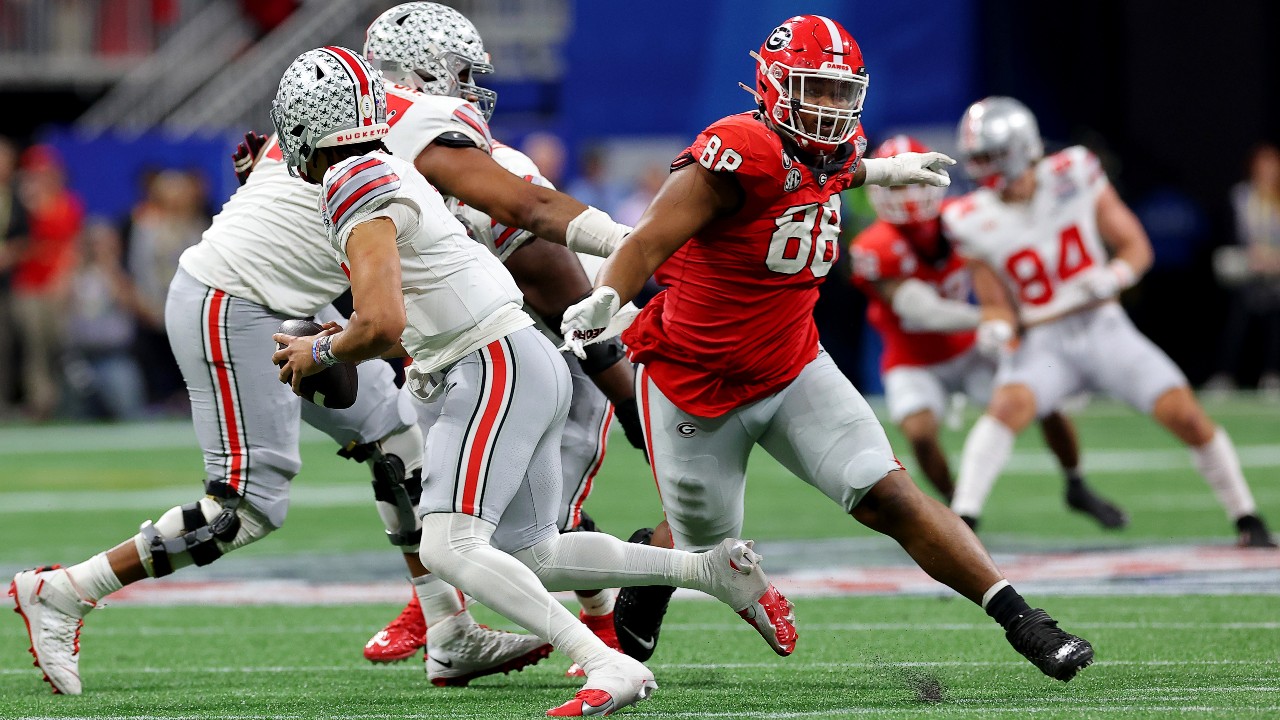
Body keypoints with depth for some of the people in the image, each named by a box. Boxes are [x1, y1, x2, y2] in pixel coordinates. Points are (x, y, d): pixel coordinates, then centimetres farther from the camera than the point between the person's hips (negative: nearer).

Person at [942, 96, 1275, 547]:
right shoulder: (975, 222, -4)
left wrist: (1114, 276, -22)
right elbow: (997, 305, 1)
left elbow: (1136, 247, -1)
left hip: (1103, 328, 0)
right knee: (1009, 405, -32)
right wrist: (996, 328, -22)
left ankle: (1247, 519, 6)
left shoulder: (1073, 179, -7)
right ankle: (962, 519, -34)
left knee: (1185, 414, -12)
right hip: (1042, 345, 0)